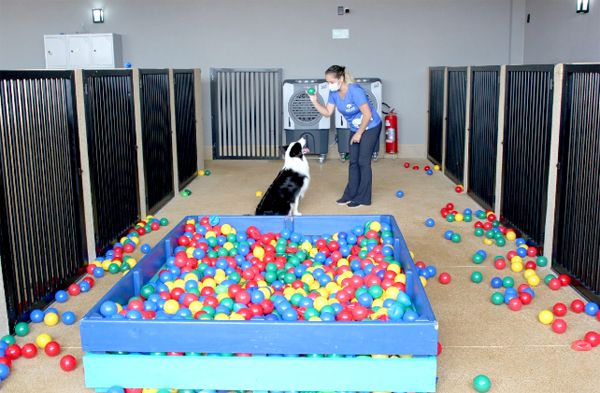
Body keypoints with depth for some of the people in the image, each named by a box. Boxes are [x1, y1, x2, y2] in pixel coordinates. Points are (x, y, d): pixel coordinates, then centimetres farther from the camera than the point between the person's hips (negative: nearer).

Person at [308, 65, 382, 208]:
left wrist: (359, 134, -20)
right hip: (355, 129, 8)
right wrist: (314, 101, -14)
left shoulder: (355, 90, -29)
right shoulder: (334, 93, -7)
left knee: (363, 162, -5)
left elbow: (367, 114, -28)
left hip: (370, 127, -7)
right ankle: (350, 194, 18)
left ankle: (363, 198, 2)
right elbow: (327, 112, -1)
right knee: (353, 162, 9)